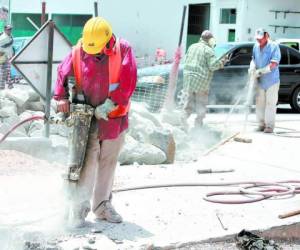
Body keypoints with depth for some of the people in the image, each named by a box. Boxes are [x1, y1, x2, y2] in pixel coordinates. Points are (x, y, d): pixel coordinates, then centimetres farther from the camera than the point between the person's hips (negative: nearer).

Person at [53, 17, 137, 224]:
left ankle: (102, 206, 26)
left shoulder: (123, 50, -12)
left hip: (114, 118, 1)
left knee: (108, 161, 12)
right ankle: (80, 205, 0)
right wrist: (62, 97, -8)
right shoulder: (78, 52, -7)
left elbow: (128, 82, -17)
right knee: (88, 159, -10)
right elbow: (63, 74, 5)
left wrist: (109, 105, -20)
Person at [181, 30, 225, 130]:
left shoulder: (192, 47, 13)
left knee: (190, 99, 14)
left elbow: (186, 61, 18)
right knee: (201, 101, 4)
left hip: (188, 75, 6)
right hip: (201, 78, -6)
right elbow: (213, 65, -14)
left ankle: (185, 116, -4)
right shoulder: (208, 50, -8)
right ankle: (198, 122, 3)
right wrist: (222, 62, 2)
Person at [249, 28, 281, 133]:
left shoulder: (274, 46, -14)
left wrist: (260, 71, -23)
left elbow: (274, 64, -19)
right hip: (260, 81, 6)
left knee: (270, 103, -2)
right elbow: (253, 59, 16)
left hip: (272, 81, -6)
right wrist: (252, 67, -6)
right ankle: (261, 124, 18)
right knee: (260, 103, 8)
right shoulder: (256, 46, 5)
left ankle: (269, 125, 4)